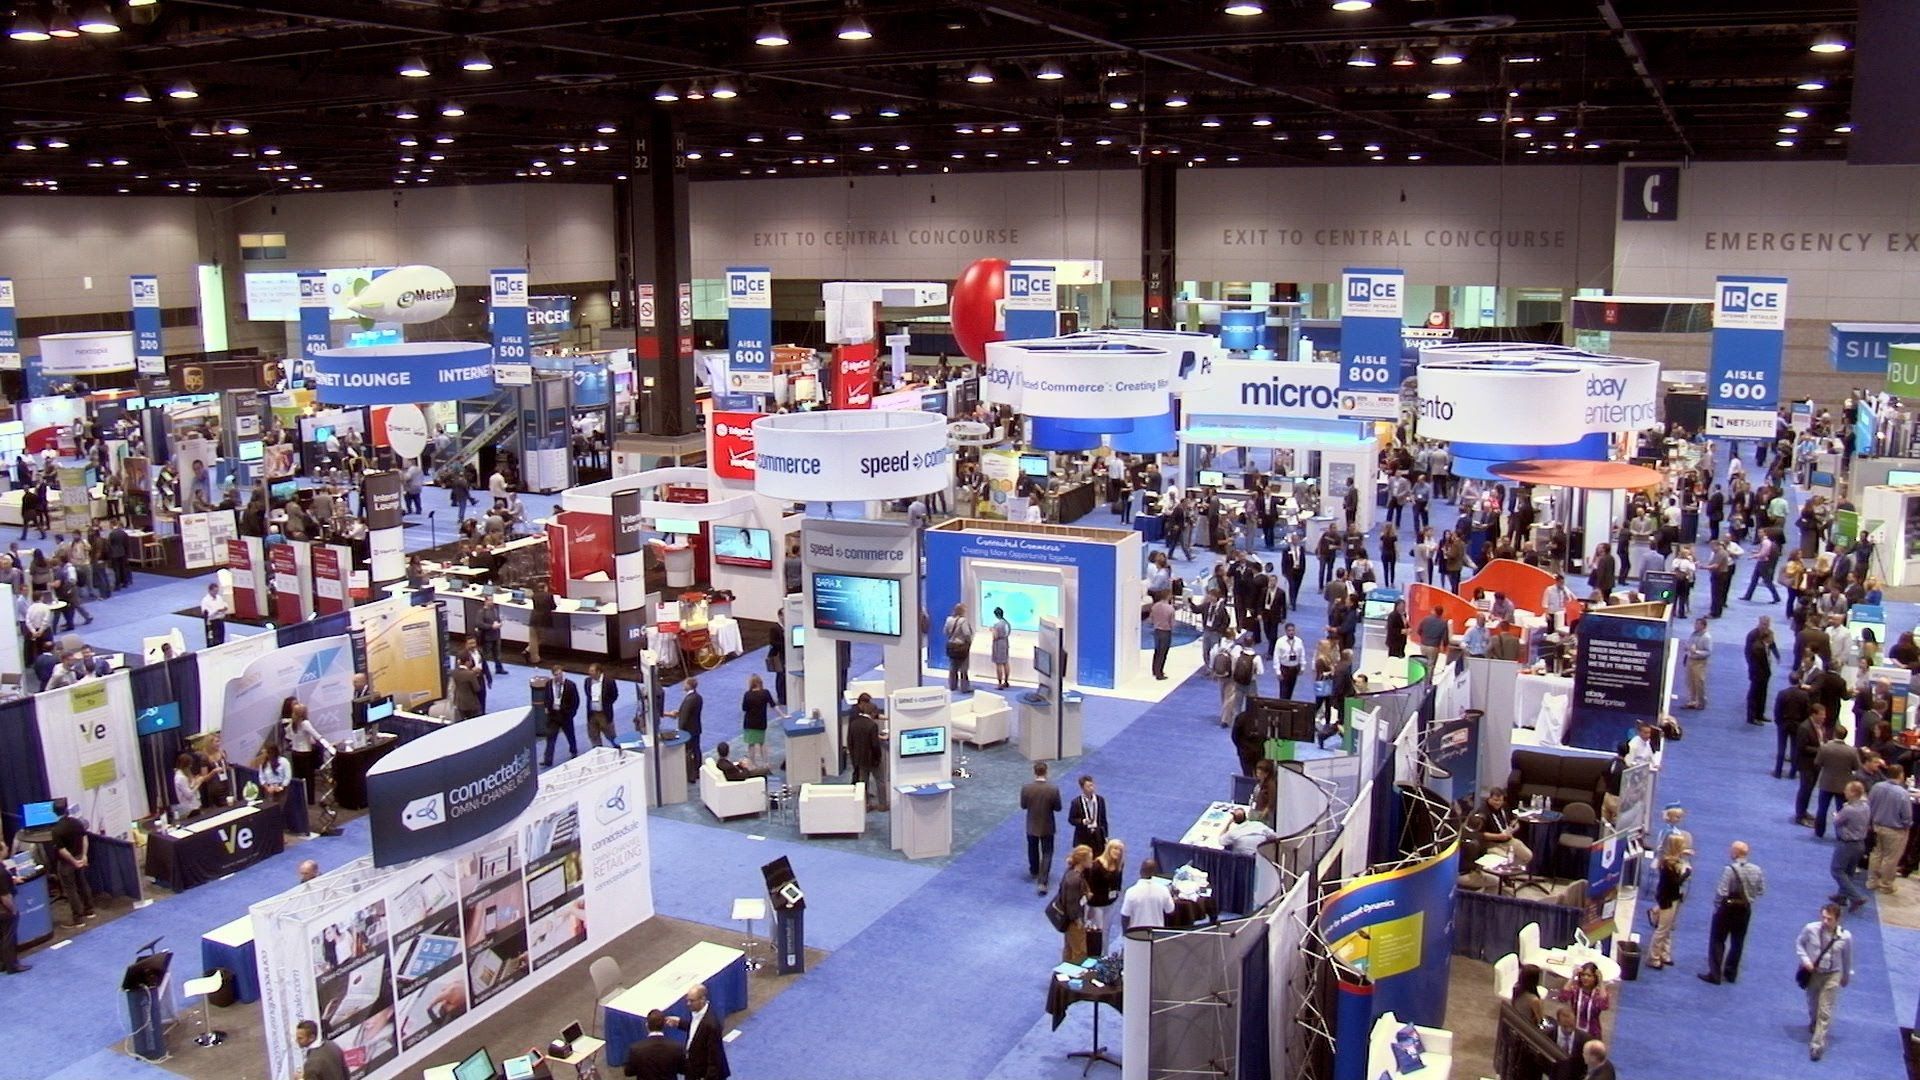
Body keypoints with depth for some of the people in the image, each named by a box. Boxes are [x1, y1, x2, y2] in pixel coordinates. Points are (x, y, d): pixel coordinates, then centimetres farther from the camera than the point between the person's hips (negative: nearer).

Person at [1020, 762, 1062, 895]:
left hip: (1032, 825, 2)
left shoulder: (1026, 787, -18)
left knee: (1033, 849, 26)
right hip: (1047, 826, -2)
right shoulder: (1053, 789, -21)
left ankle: (1034, 871, 47)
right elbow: (1058, 808, -10)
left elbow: (1023, 806, -6)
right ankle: (1042, 882, -2)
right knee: (1047, 853, 8)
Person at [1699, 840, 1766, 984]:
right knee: (1738, 941, 18)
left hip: (1728, 908, -6)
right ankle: (1731, 973, 28)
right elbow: (1761, 891, 4)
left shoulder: (1730, 869, -23)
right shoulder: (1757, 870, -5)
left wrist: (1716, 906, -6)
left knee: (1717, 940, 6)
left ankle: (1715, 975, 6)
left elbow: (1721, 892, -22)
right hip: (1745, 909, 6)